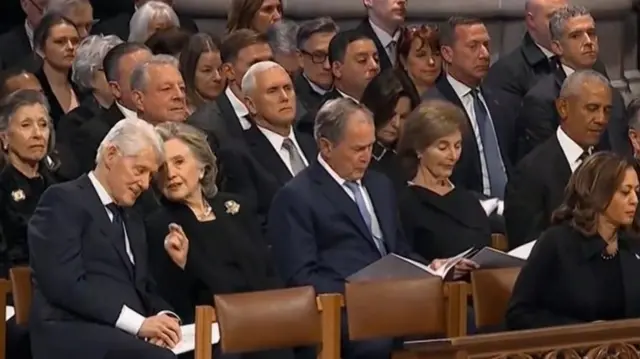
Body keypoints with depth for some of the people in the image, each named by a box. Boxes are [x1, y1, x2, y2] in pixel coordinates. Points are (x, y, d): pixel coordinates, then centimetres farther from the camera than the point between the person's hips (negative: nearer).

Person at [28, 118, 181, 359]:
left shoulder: (131, 219, 28)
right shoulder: (64, 201, 1)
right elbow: (65, 285, -12)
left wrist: (163, 317, 0)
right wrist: (138, 323, -17)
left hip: (126, 337, 8)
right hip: (74, 334, -7)